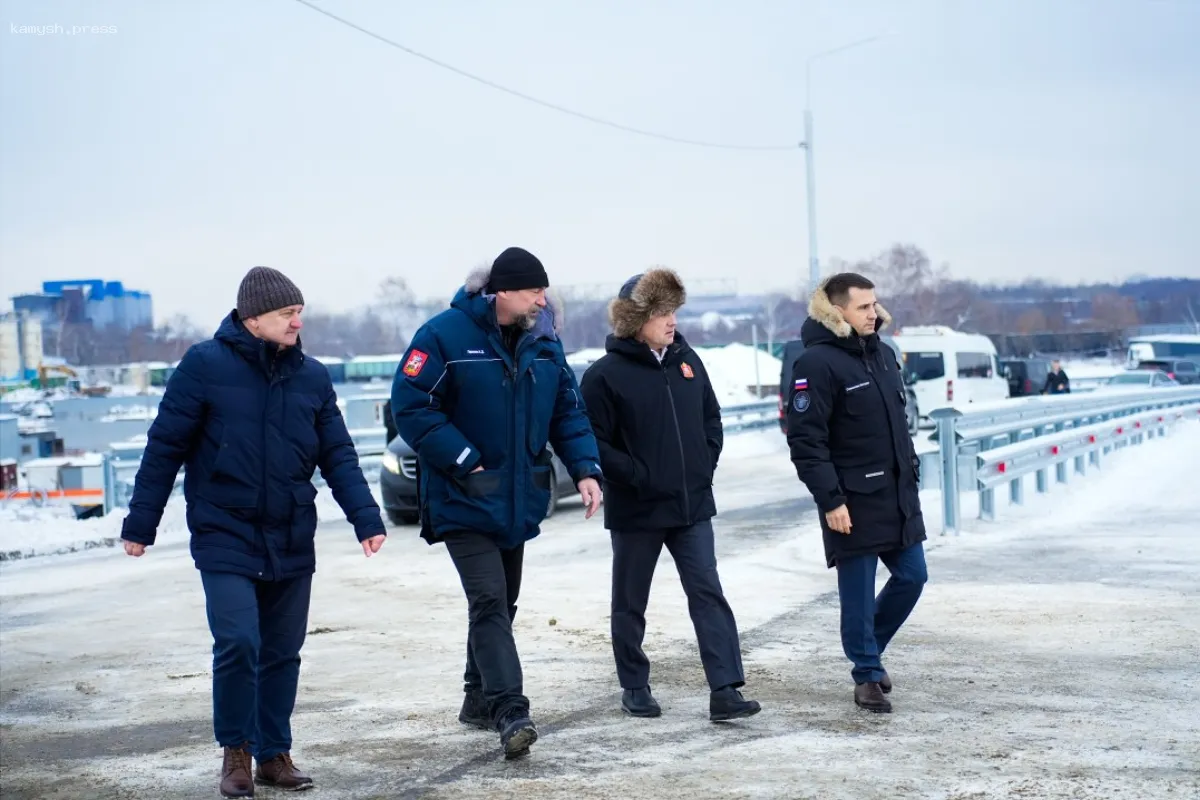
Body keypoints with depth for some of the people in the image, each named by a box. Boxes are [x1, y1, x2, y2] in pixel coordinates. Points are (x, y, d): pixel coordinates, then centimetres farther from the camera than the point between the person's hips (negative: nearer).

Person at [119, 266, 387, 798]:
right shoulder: (205, 366, -7)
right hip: (226, 537, -4)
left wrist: (365, 518, -6)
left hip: (292, 543, 4)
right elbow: (165, 448, -3)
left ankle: (274, 753, 23)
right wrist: (141, 523, -1)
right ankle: (235, 751, 6)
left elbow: (338, 455, 6)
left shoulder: (312, 377, 4)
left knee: (283, 653, 9)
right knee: (238, 643, -14)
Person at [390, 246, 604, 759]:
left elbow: (567, 412, 9)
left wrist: (585, 468, -6)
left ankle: (480, 699, 31)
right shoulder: (445, 336, -15)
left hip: (518, 500, 7)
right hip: (464, 500, -7)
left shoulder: (544, 342, 4)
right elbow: (410, 407, -17)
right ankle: (510, 712, -20)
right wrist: (466, 463, -18)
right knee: (488, 601, -16)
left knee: (502, 602, 16)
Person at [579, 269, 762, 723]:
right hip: (634, 511, -4)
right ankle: (634, 688, 22)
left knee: (708, 594, -3)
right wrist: (639, 477, -16)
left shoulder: (686, 360, 6)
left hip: (692, 506, 4)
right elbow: (594, 442, -13)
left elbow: (711, 419, 16)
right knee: (631, 603, 9)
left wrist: (705, 466, 4)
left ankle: (725, 690, -5)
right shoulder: (605, 375, -11)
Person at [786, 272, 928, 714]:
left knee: (911, 577, 12)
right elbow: (805, 440, -17)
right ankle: (868, 675, 16)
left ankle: (868, 647, 32)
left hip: (899, 494, 8)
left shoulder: (883, 353, 11)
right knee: (858, 591, 1)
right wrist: (830, 500, -19)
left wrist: (911, 472, 19)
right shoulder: (817, 363, -14)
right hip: (853, 502, -8)